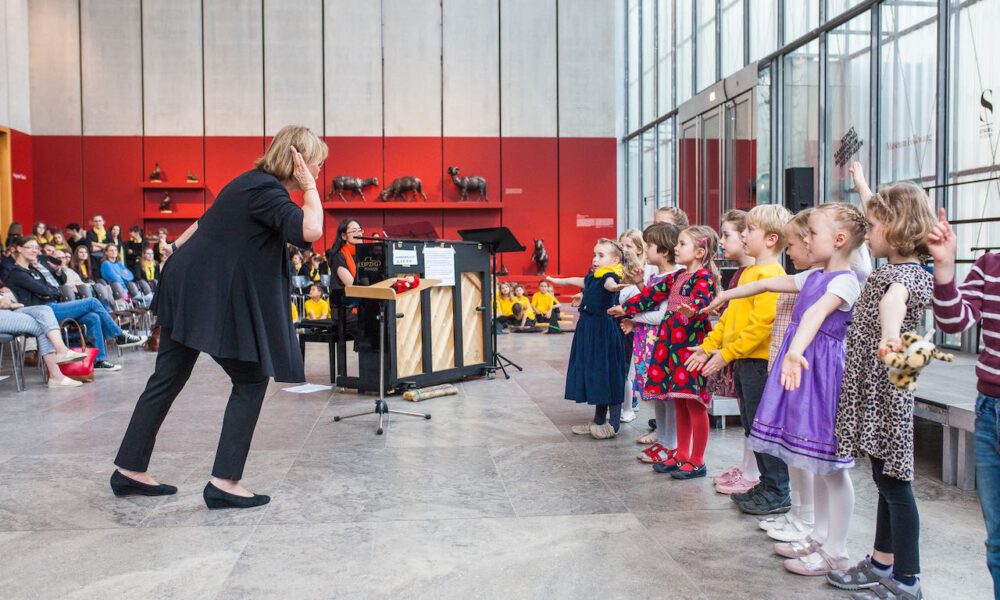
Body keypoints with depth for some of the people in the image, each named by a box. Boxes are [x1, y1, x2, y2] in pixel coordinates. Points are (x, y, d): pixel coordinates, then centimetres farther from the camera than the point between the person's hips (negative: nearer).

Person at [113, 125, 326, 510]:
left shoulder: (254, 183, 12)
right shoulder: (267, 191, -17)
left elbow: (206, 223, 23)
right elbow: (309, 231, -34)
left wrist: (178, 253, 34)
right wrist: (309, 188, -19)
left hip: (192, 288, 10)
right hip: (212, 295, -10)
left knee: (167, 379, 14)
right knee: (251, 381, 0)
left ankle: (130, 470, 25)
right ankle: (223, 483, 1)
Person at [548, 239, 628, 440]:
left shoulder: (610, 275, -13)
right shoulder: (592, 277, 13)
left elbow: (610, 283, -38)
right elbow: (574, 281, 33)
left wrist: (614, 287, -63)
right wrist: (555, 280, 49)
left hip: (604, 329, -9)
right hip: (589, 327, 9)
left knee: (608, 374, -4)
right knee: (594, 374, 14)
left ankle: (614, 423, 4)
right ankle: (598, 421, 24)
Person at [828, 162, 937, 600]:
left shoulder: (900, 272, -17)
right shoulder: (898, 265, 11)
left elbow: (894, 297, -42)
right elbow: (883, 219, 30)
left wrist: (889, 332, -64)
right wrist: (863, 188, 44)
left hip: (884, 391, -10)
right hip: (876, 388, 10)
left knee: (894, 481, -1)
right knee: (885, 478, 16)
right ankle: (882, 564, 28)